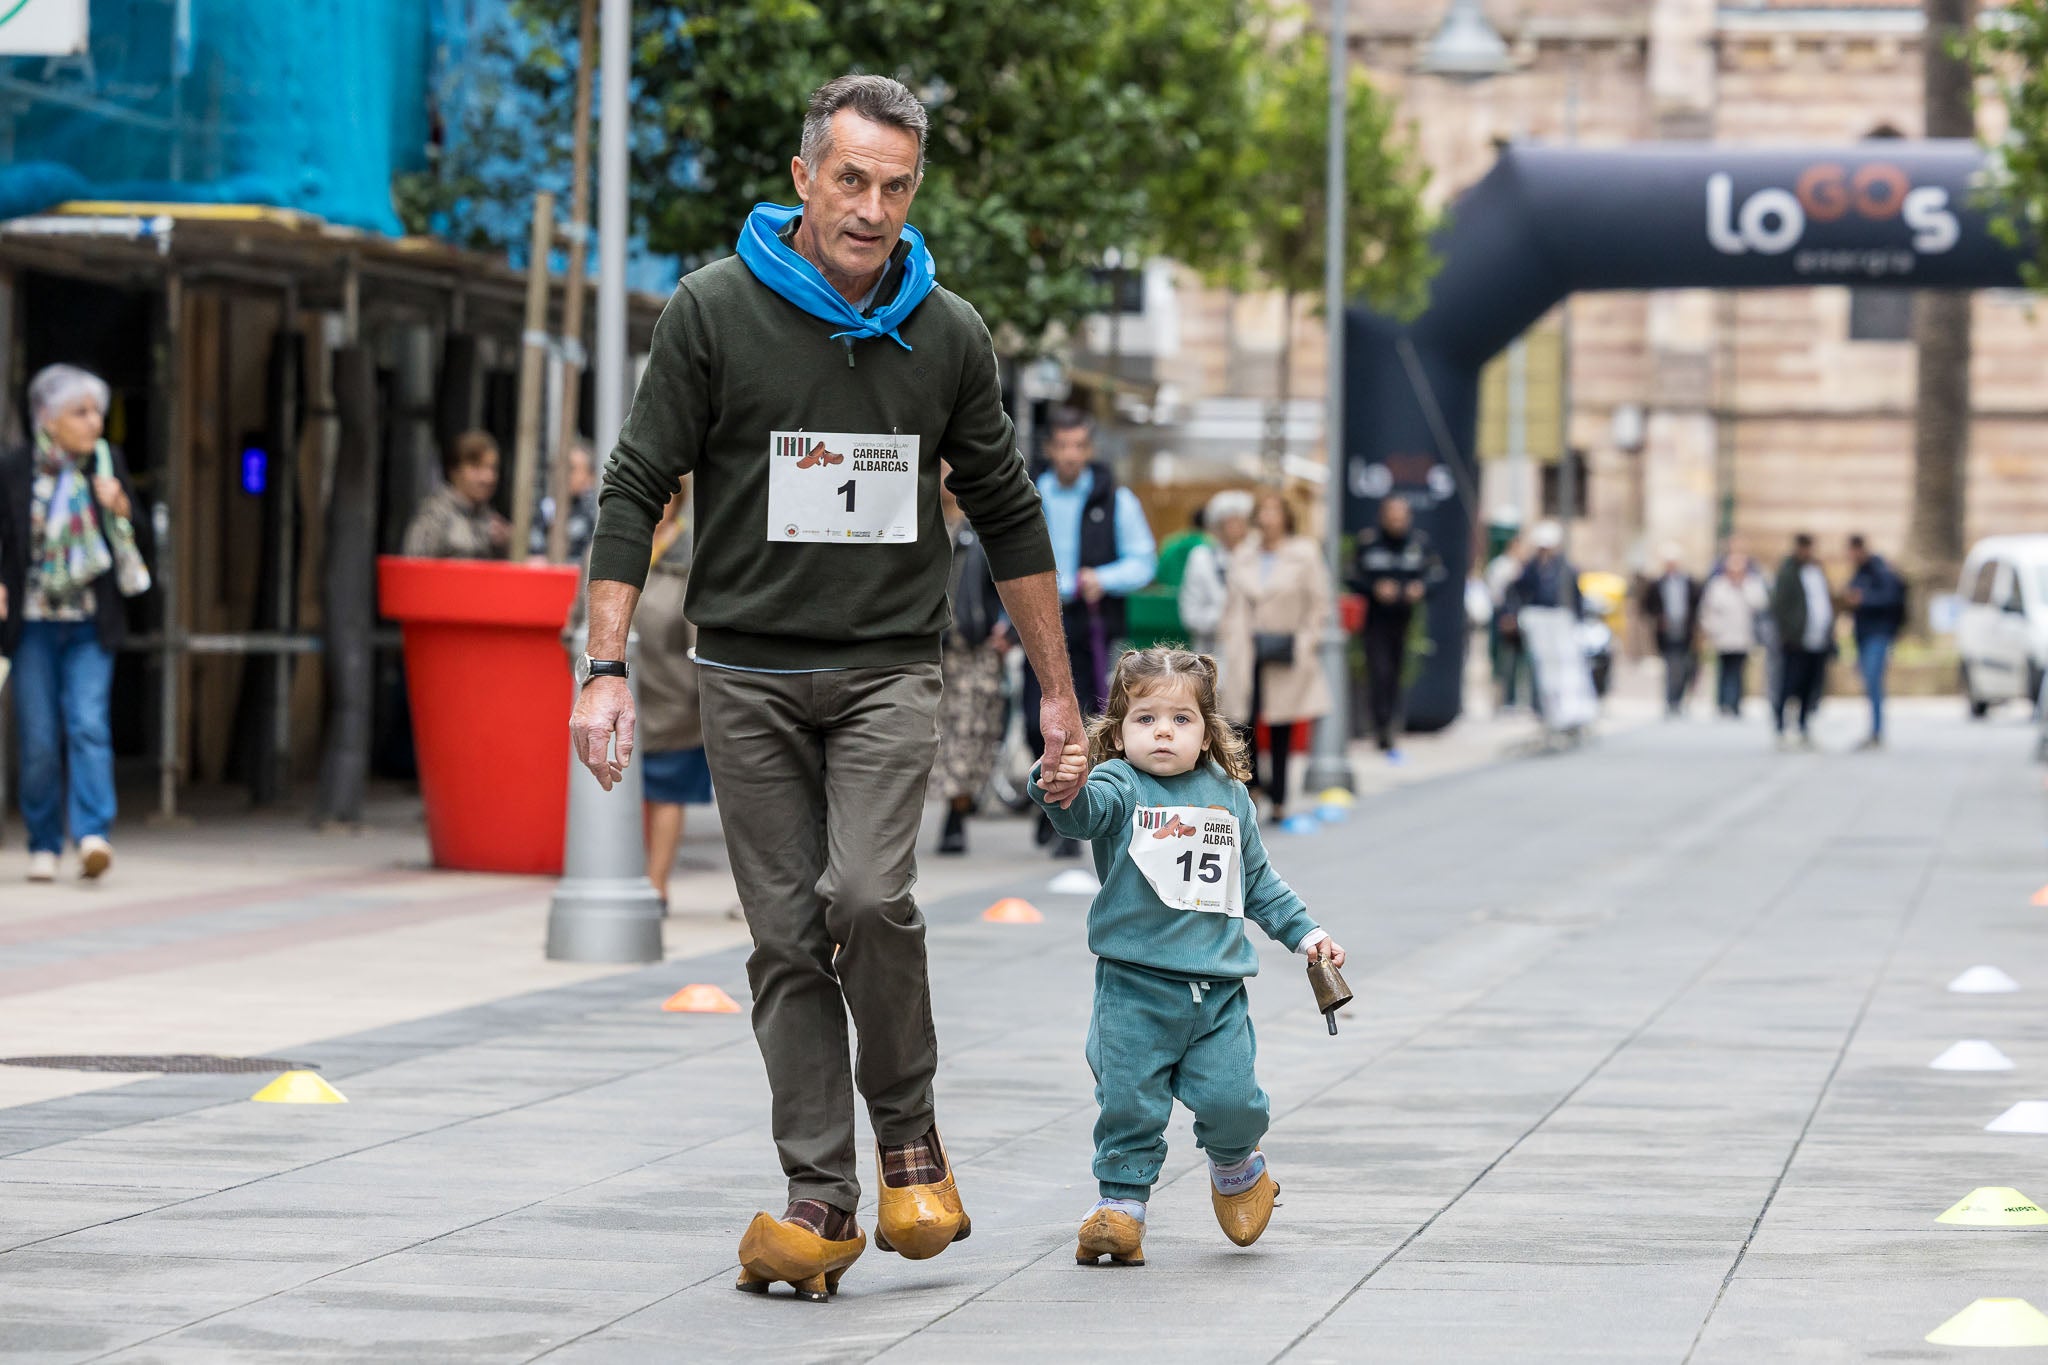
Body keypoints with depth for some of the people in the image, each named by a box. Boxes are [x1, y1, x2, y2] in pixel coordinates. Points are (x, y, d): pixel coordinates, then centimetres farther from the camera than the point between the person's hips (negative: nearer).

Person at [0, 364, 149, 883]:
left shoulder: (108, 463, 3)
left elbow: (136, 544, 8)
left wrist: (120, 510, -12)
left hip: (90, 625, 1)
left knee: (88, 724, -14)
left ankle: (93, 835, -20)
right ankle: (43, 846, 12)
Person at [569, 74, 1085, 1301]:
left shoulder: (947, 333, 3)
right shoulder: (716, 311, -4)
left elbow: (1008, 516, 12)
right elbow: (637, 489, -2)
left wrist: (1060, 693, 12)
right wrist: (607, 668, -11)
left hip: (890, 664, 0)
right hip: (750, 672, 0)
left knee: (869, 894, -19)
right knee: (787, 936, -1)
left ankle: (908, 1129, 3)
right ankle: (821, 1203, 4)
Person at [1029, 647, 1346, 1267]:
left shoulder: (1229, 796, 12)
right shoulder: (1119, 786, -2)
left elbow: (1258, 880, 24)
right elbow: (1084, 811, -26)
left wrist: (1304, 931, 21)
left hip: (1218, 988, 2)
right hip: (1134, 986, -2)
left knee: (1232, 1100, -6)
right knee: (1128, 1102, -4)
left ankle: (1235, 1167, 24)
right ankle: (1120, 1201, 11)